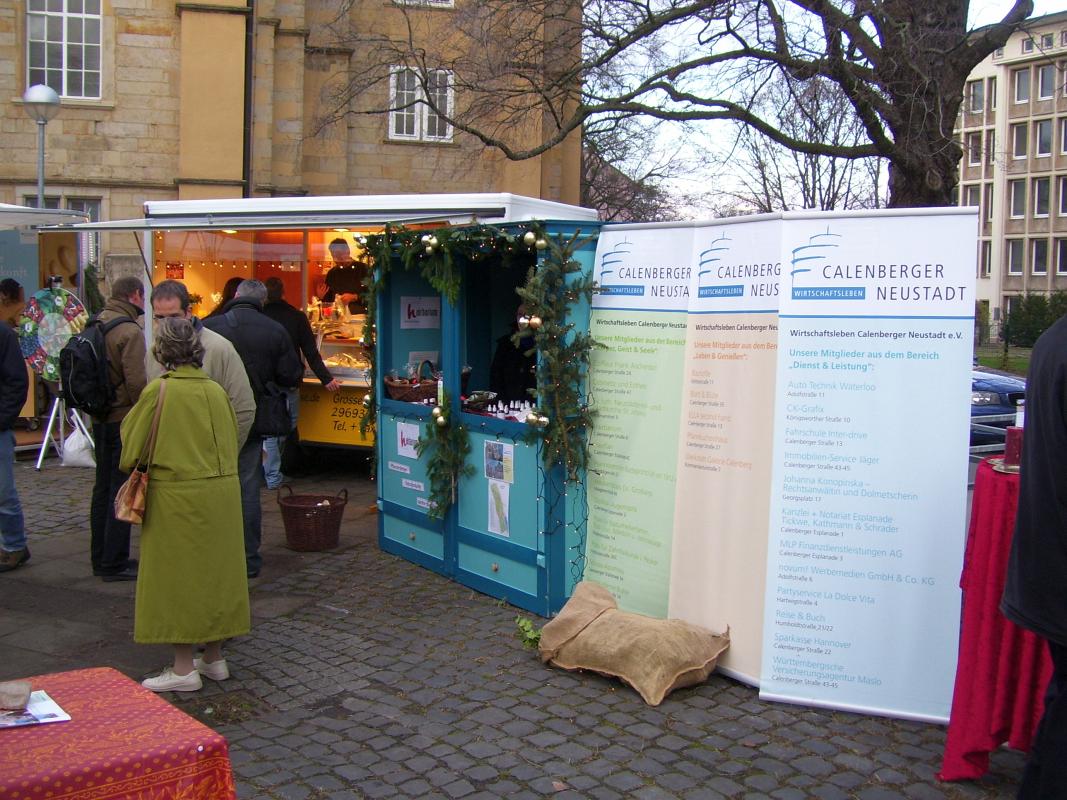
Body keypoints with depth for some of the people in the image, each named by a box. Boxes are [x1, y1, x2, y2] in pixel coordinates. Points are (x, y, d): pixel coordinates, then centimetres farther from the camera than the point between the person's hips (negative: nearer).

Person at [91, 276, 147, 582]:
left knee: (103, 488, 16)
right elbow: (136, 382, -22)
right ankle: (114, 563, 5)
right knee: (121, 492, -1)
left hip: (99, 419, 8)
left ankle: (100, 558, 26)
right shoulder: (130, 332, -16)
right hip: (124, 420, -8)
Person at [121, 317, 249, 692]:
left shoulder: (158, 390, -11)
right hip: (222, 492, 5)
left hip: (177, 496, -5)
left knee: (178, 575, 3)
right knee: (215, 571, 14)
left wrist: (137, 467, 17)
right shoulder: (216, 390, 4)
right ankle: (214, 658, 24)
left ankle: (183, 668, 8)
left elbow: (132, 450, -3)